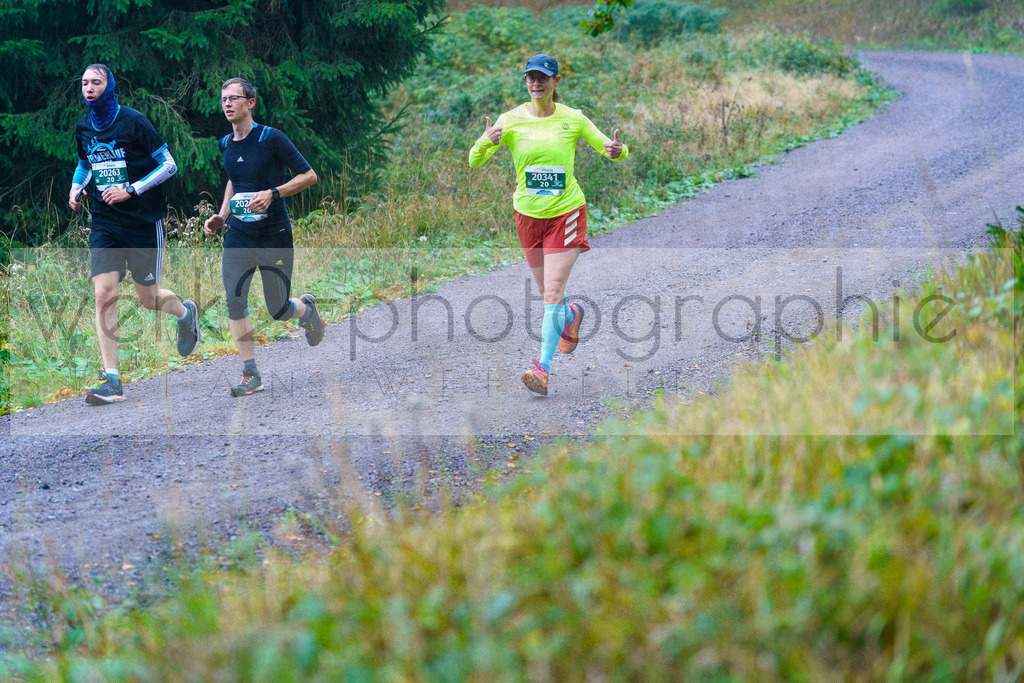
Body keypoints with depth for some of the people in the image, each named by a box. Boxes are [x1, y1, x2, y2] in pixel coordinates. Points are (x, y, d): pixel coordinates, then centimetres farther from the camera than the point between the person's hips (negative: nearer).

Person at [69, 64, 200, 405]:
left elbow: (169, 164, -9)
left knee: (148, 298, 5)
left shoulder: (133, 121, -11)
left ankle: (185, 311, 42)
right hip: (104, 222, 4)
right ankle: (111, 380, -10)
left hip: (143, 221, -4)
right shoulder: (83, 128, 4)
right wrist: (76, 188, 4)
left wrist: (130, 190, -18)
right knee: (104, 294, -11)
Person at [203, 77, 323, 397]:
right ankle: (250, 375, 0)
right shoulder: (225, 145, 7)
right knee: (234, 301, -9)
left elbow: (309, 176, -8)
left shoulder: (271, 138, -11)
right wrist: (221, 216, 11)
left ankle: (307, 307, 39)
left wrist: (272, 194, -20)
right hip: (238, 237, 5)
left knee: (279, 311, 2)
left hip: (275, 237, -5)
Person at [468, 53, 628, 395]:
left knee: (553, 293, -12)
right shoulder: (511, 120, -4)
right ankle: (572, 315, 47)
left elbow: (611, 150, 4)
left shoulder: (573, 119, -5)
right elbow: (474, 161, -7)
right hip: (528, 214, 3)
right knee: (547, 292, 13)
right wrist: (486, 142, -29)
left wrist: (617, 149, -21)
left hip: (566, 212, -2)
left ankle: (544, 367, -10)